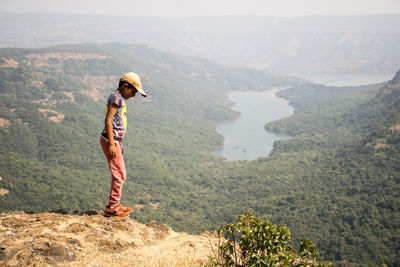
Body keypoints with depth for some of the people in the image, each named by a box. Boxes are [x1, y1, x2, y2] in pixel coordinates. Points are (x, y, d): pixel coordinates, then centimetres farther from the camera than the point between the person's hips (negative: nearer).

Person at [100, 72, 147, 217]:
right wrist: (111, 144, -23)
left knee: (118, 174, 16)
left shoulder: (119, 98, 17)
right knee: (120, 175, -5)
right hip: (110, 141, -10)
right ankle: (112, 207, 3)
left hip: (115, 141, 10)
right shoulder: (116, 97, -13)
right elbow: (108, 121, -20)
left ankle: (115, 205, 25)